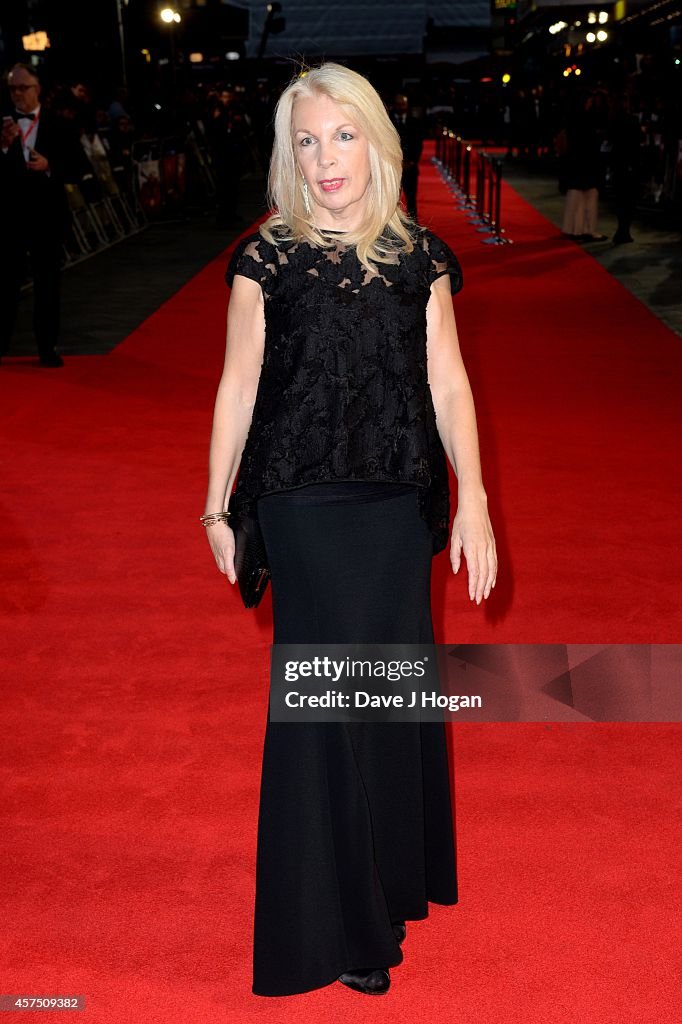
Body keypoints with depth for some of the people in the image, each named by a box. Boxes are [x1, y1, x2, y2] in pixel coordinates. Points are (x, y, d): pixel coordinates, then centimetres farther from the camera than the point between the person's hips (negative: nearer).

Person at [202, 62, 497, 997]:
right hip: (305, 504, -3)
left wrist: (471, 497, -5)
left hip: (398, 501, 3)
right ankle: (335, 924, 18)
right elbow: (238, 383, 0)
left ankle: (394, 876, 38)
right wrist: (217, 506, 0)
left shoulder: (419, 255, 5)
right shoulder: (267, 257, -2)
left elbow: (447, 380, 3)